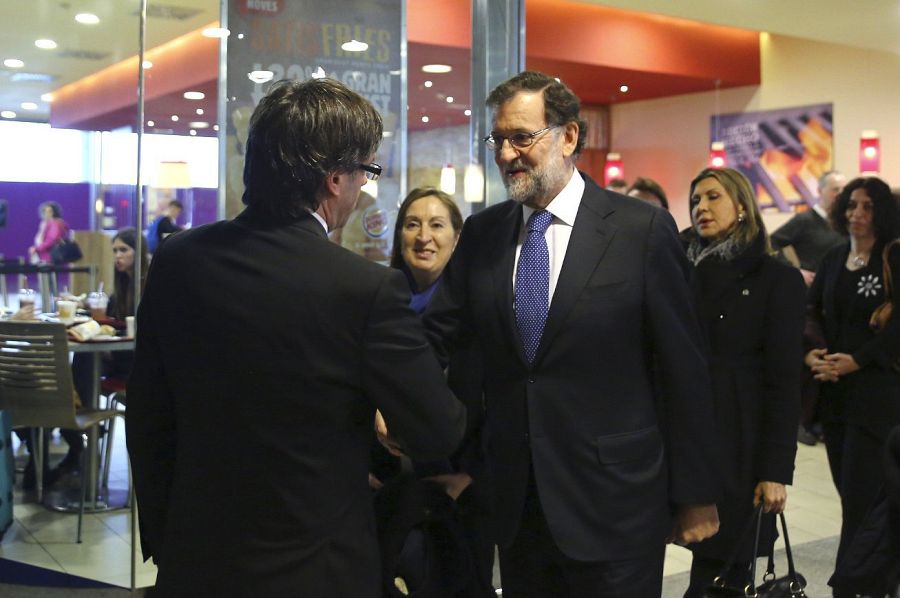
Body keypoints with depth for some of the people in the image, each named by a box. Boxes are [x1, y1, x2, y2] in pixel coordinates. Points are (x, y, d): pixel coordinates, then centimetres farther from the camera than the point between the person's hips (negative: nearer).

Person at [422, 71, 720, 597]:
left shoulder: (643, 230, -8)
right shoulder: (481, 233, 5)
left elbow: (684, 370, -6)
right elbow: (435, 337, 2)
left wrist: (696, 496, -3)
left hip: (612, 504, -3)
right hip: (515, 501, 4)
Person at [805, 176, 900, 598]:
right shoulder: (833, 260, 13)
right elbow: (810, 312, 9)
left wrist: (856, 360, -17)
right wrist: (811, 354, -9)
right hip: (834, 390, 6)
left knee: (859, 493, -7)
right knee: (851, 491, 8)